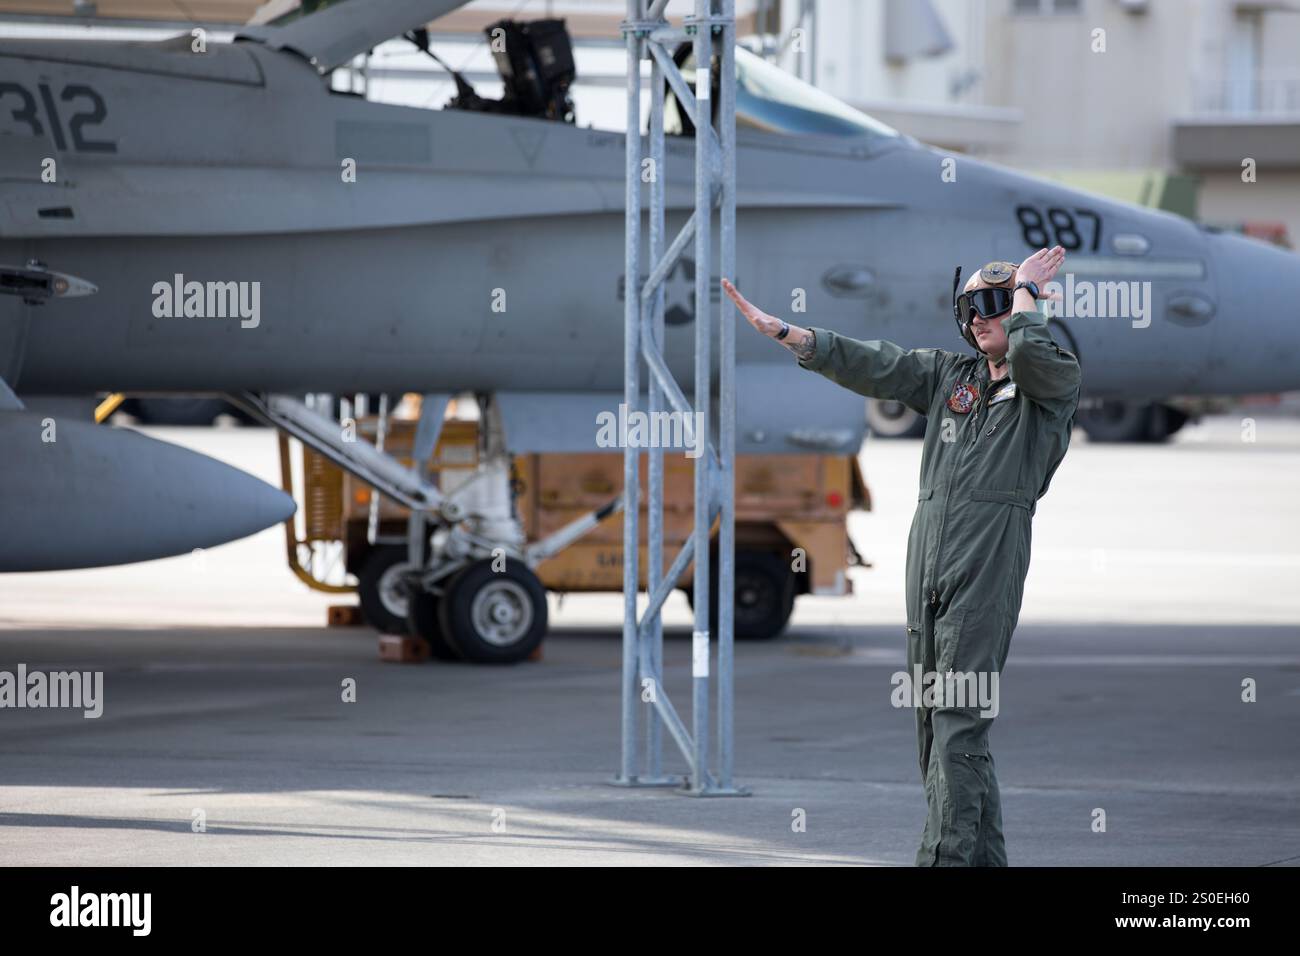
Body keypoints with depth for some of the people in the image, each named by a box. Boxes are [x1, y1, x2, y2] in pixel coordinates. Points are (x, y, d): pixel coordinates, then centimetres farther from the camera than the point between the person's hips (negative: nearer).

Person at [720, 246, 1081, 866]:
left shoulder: (1055, 381, 4)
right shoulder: (947, 375, 20)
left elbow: (1028, 353, -19)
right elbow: (870, 366, 14)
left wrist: (1026, 290, -1)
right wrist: (786, 333, 5)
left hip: (990, 562, -7)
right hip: (927, 557, 7)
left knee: (958, 721, -13)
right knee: (934, 719, 6)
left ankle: (946, 857, -17)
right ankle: (983, 857, 11)